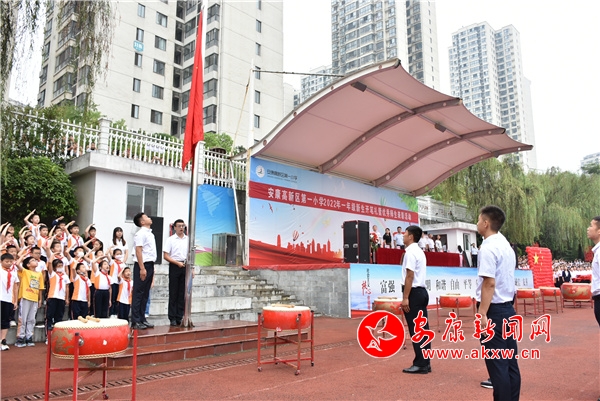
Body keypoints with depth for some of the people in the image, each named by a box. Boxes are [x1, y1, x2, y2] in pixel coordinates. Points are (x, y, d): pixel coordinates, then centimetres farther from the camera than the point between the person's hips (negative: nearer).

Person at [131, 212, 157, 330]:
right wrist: (142, 268, -21)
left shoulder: (150, 234, 18)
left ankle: (142, 319, 18)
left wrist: (152, 268, 17)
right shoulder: (141, 233, -10)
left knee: (145, 294, 12)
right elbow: (138, 251, -16)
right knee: (138, 293, -3)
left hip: (149, 265, 9)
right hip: (142, 264, -9)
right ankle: (135, 321, 1)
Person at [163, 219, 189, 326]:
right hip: (174, 266, -3)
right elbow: (165, 256, -4)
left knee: (183, 293, 5)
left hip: (185, 266, 3)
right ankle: (172, 318, 7)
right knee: (173, 293, 0)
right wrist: (177, 263, -13)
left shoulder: (188, 239, 10)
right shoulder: (170, 239, 1)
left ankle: (180, 317, 12)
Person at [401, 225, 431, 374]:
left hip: (414, 292, -10)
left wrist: (405, 297, -19)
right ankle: (425, 363, 15)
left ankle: (420, 364, 0)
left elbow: (410, 276, -19)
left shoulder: (411, 252, -13)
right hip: (422, 291, 10)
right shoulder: (419, 251, 18)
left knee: (415, 330, -4)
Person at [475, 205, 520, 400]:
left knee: (497, 364, -1)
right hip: (508, 308, 9)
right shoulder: (506, 245, 13)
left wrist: (482, 314, -21)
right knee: (510, 362, 13)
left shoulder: (488, 248, -16)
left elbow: (489, 283, -22)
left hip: (494, 310, -9)